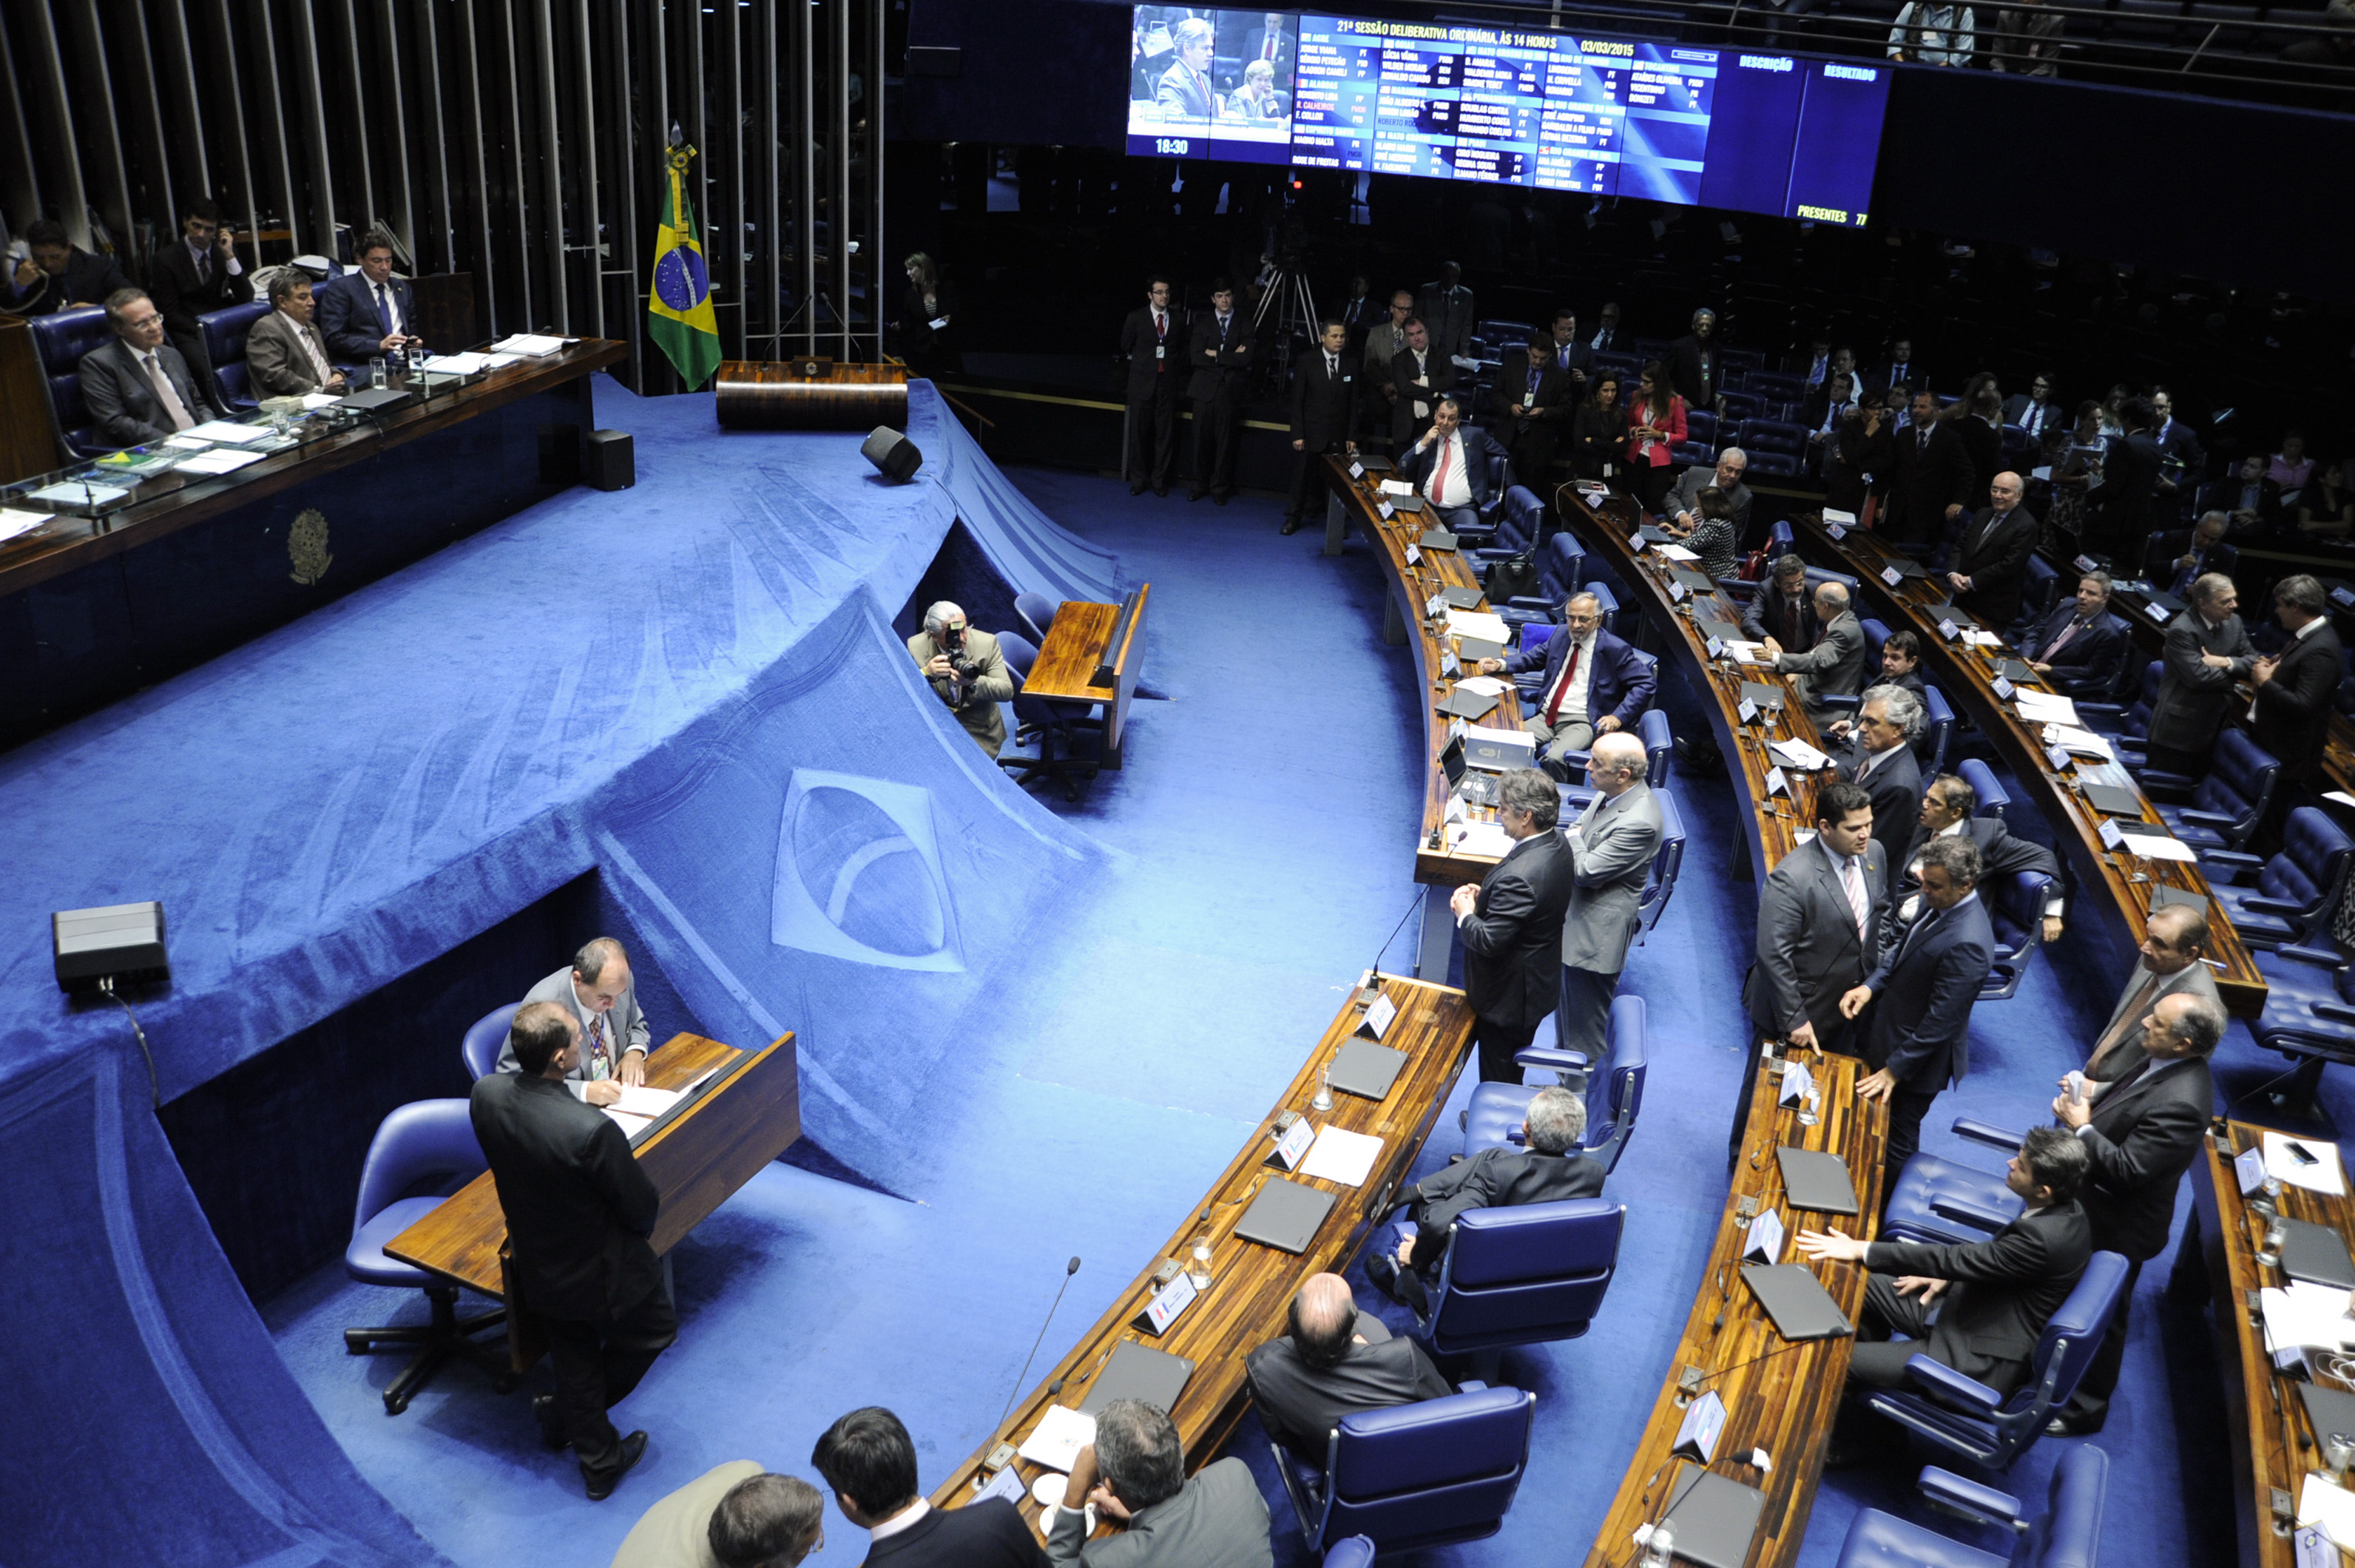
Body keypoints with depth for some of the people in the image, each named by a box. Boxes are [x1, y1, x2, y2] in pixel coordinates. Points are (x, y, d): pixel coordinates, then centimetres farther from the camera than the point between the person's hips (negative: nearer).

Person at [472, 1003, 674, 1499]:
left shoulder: (486, 1095, -20)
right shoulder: (593, 1130, -39)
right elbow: (642, 1210, -23)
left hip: (534, 1269, 6)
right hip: (599, 1277, -6)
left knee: (575, 1368, 27)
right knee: (655, 1330, 27)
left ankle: (599, 1464, 47)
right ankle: (566, 1419, 43)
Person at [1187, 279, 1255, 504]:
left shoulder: (1244, 325, 5)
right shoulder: (1202, 323, 7)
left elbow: (1246, 359, -8)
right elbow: (1195, 357, -5)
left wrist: (1216, 355, -9)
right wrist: (1230, 357, -9)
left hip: (1230, 390, -1)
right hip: (1204, 389, 1)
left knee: (1225, 441, 1)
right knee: (1201, 439, 3)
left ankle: (1220, 488, 11)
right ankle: (1200, 485, 15)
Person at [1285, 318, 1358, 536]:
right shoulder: (1307, 362, -2)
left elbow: (1355, 403, 6)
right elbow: (1297, 400, -2)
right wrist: (1297, 434, -8)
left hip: (1339, 436, 1)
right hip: (1311, 434, -1)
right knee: (1302, 475, 6)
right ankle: (1295, 516, 22)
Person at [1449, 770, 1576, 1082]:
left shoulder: (1519, 875, -36)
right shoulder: (1558, 845, -6)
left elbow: (1489, 941, -31)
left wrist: (1465, 913, -12)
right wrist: (1483, 895, -2)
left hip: (1508, 995, -9)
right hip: (1539, 983, 9)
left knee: (1498, 1079, 13)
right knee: (1512, 1075, 29)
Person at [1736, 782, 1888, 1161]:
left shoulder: (1874, 853, -6)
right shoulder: (1791, 878, -29)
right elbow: (1773, 955, -26)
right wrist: (1795, 1020, -22)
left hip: (1849, 1003, 6)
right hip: (1799, 1007, -6)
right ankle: (1743, 1162, 36)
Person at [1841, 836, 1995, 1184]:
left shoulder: (1966, 944, -34)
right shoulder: (1942, 904, -7)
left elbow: (1941, 1021, -28)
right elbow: (1903, 946, 10)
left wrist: (1894, 1069, -21)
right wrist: (1870, 985, -6)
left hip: (1919, 1057, -9)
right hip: (1892, 1034, 9)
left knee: (1895, 1142, 13)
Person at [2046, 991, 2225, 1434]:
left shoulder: (2179, 1104, -36)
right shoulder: (2168, 1065, -8)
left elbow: (2127, 1168, -33)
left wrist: (2082, 1126, -25)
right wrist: (2096, 1094, -7)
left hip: (2118, 1229, -9)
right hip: (2100, 1208, 9)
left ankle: (2085, 1408, 34)